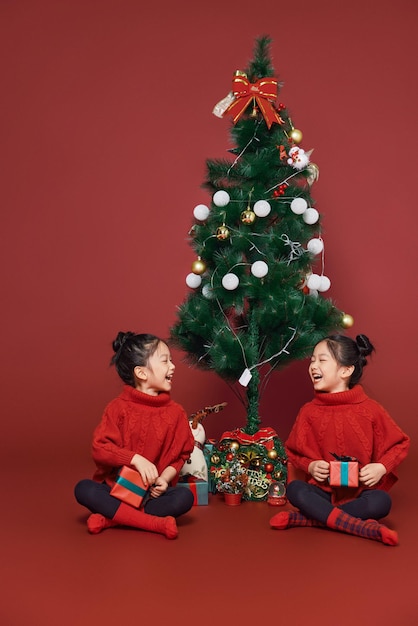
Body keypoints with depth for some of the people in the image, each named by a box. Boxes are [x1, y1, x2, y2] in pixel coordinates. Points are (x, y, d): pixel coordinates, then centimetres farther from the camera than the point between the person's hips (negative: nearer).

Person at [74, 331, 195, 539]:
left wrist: (165, 478, -13)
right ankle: (156, 523, -33)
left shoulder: (175, 412, 0)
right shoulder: (118, 407, -6)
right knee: (83, 489, -28)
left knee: (185, 497, -27)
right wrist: (135, 459, -25)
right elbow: (100, 449, -12)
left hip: (154, 492, 2)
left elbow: (181, 454, 5)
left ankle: (112, 518, -23)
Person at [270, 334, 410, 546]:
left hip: (361, 492, -1)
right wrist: (309, 466, -10)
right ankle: (365, 526, -34)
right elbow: (293, 451, 10)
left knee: (381, 502, -32)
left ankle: (305, 518, -28)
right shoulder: (309, 411, 0)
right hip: (323, 490, 1)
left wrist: (382, 467, -12)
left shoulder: (370, 409, -5)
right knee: (294, 489, -28)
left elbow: (399, 443, 5)